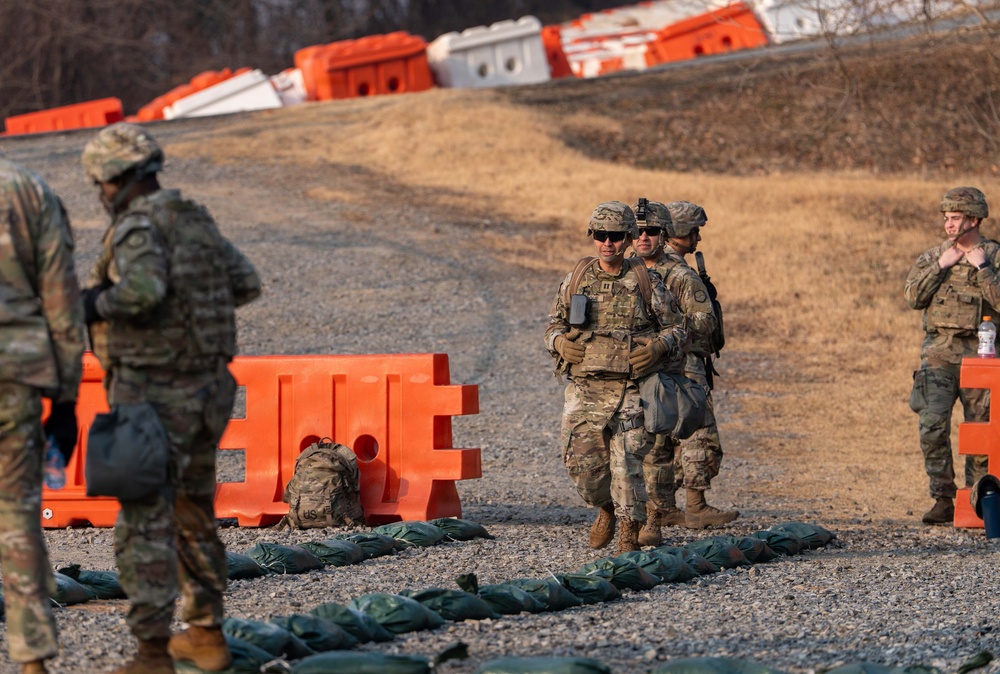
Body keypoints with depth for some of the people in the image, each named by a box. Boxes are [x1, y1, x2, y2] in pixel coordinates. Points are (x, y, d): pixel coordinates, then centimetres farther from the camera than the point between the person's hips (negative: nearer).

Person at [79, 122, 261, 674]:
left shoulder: (137, 227, -15)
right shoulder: (195, 221, 11)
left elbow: (143, 289, -34)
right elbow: (245, 284, 20)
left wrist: (97, 304, -15)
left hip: (153, 398, -8)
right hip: (205, 392, 8)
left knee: (143, 526, -8)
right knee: (192, 515, 21)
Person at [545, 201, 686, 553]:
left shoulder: (647, 282, 0)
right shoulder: (575, 280, 7)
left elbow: (677, 328, 6)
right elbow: (553, 325, 17)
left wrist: (659, 346, -14)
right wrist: (560, 342, -6)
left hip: (629, 391, -3)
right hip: (584, 389, 3)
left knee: (627, 465, -5)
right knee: (582, 462, -1)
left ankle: (630, 532, 7)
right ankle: (606, 509, 28)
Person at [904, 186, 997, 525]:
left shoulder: (994, 256, 3)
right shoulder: (933, 256, 12)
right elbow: (912, 296, -1)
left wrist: (982, 268, -14)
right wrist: (941, 266, -7)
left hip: (978, 354, -1)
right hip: (938, 354, 1)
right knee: (932, 425, -13)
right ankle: (943, 500, -8)